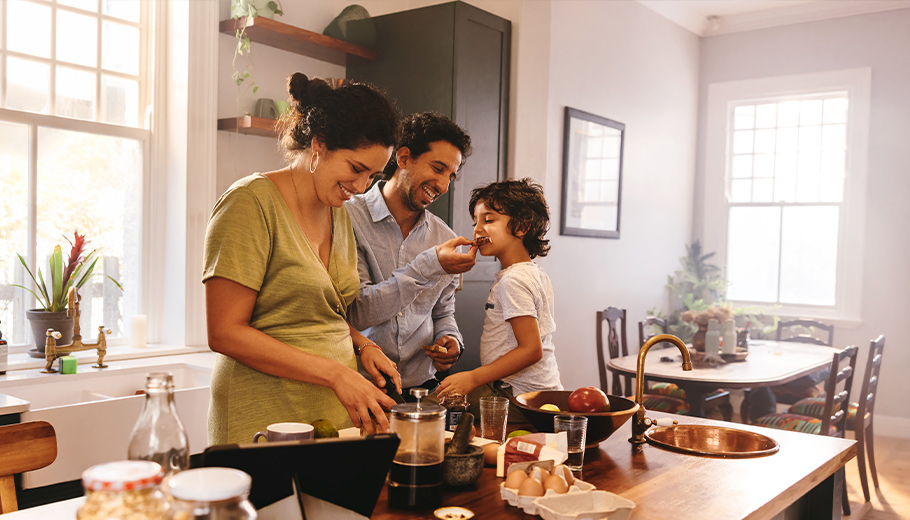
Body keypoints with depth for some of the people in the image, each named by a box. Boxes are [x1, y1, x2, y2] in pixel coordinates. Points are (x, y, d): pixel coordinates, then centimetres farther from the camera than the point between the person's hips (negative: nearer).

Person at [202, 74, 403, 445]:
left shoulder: (339, 214, 12)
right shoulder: (252, 202, -12)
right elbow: (225, 332, -17)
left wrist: (362, 345, 1)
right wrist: (335, 373, -20)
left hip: (337, 415, 7)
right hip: (266, 423, -6)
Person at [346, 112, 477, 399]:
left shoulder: (444, 238, 9)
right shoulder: (348, 218, -8)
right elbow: (358, 313, -16)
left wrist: (450, 338, -2)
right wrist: (430, 266, -20)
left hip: (421, 386, 3)